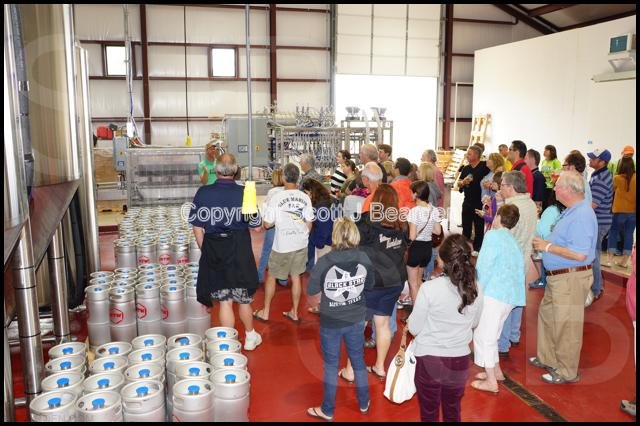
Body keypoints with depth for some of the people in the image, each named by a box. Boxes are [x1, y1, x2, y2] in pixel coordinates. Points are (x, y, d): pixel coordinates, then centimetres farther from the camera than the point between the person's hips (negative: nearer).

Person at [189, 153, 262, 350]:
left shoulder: (203, 192, -6)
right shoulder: (244, 192, -9)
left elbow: (197, 228, -3)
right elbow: (256, 226, -4)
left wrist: (205, 250, 9)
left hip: (213, 251, 0)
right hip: (240, 250, 0)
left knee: (225, 301, 9)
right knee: (244, 298, 18)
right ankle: (250, 336, 37)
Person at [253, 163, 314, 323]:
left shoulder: (276, 198, -16)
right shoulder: (305, 198, -6)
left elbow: (267, 224, -12)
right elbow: (309, 223, 1)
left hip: (282, 246, -3)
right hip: (301, 244, 4)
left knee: (271, 277, 13)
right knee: (295, 276, 16)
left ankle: (265, 312, 25)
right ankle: (294, 313, 26)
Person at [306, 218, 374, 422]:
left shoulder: (324, 261, -23)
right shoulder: (364, 258, -13)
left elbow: (312, 291, -12)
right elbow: (369, 286, 2)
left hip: (331, 322, -3)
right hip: (356, 319, 3)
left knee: (331, 365, 15)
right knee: (358, 361, 22)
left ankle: (327, 411, 30)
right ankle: (364, 403, 41)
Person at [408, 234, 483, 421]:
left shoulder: (429, 288, -22)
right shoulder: (475, 290, -9)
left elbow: (414, 328, -13)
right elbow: (474, 323, 8)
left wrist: (409, 321, 8)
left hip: (430, 360, -3)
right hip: (459, 360, 4)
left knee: (429, 413, 16)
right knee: (453, 412, 23)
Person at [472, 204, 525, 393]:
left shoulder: (493, 235, -6)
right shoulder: (514, 242, 19)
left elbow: (484, 266, -14)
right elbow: (519, 270, 17)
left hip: (494, 294, -8)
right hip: (510, 296, 8)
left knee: (483, 335, 1)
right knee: (491, 335, 22)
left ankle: (491, 382, 5)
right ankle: (496, 371, 32)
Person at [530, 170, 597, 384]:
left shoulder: (581, 215, -23)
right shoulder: (572, 211, 10)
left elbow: (580, 254, -28)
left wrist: (547, 246, -20)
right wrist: (546, 244, 7)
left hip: (571, 277, -11)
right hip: (558, 276, 11)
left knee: (567, 326, 3)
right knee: (547, 314, 21)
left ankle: (567, 372, 18)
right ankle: (548, 358, 38)